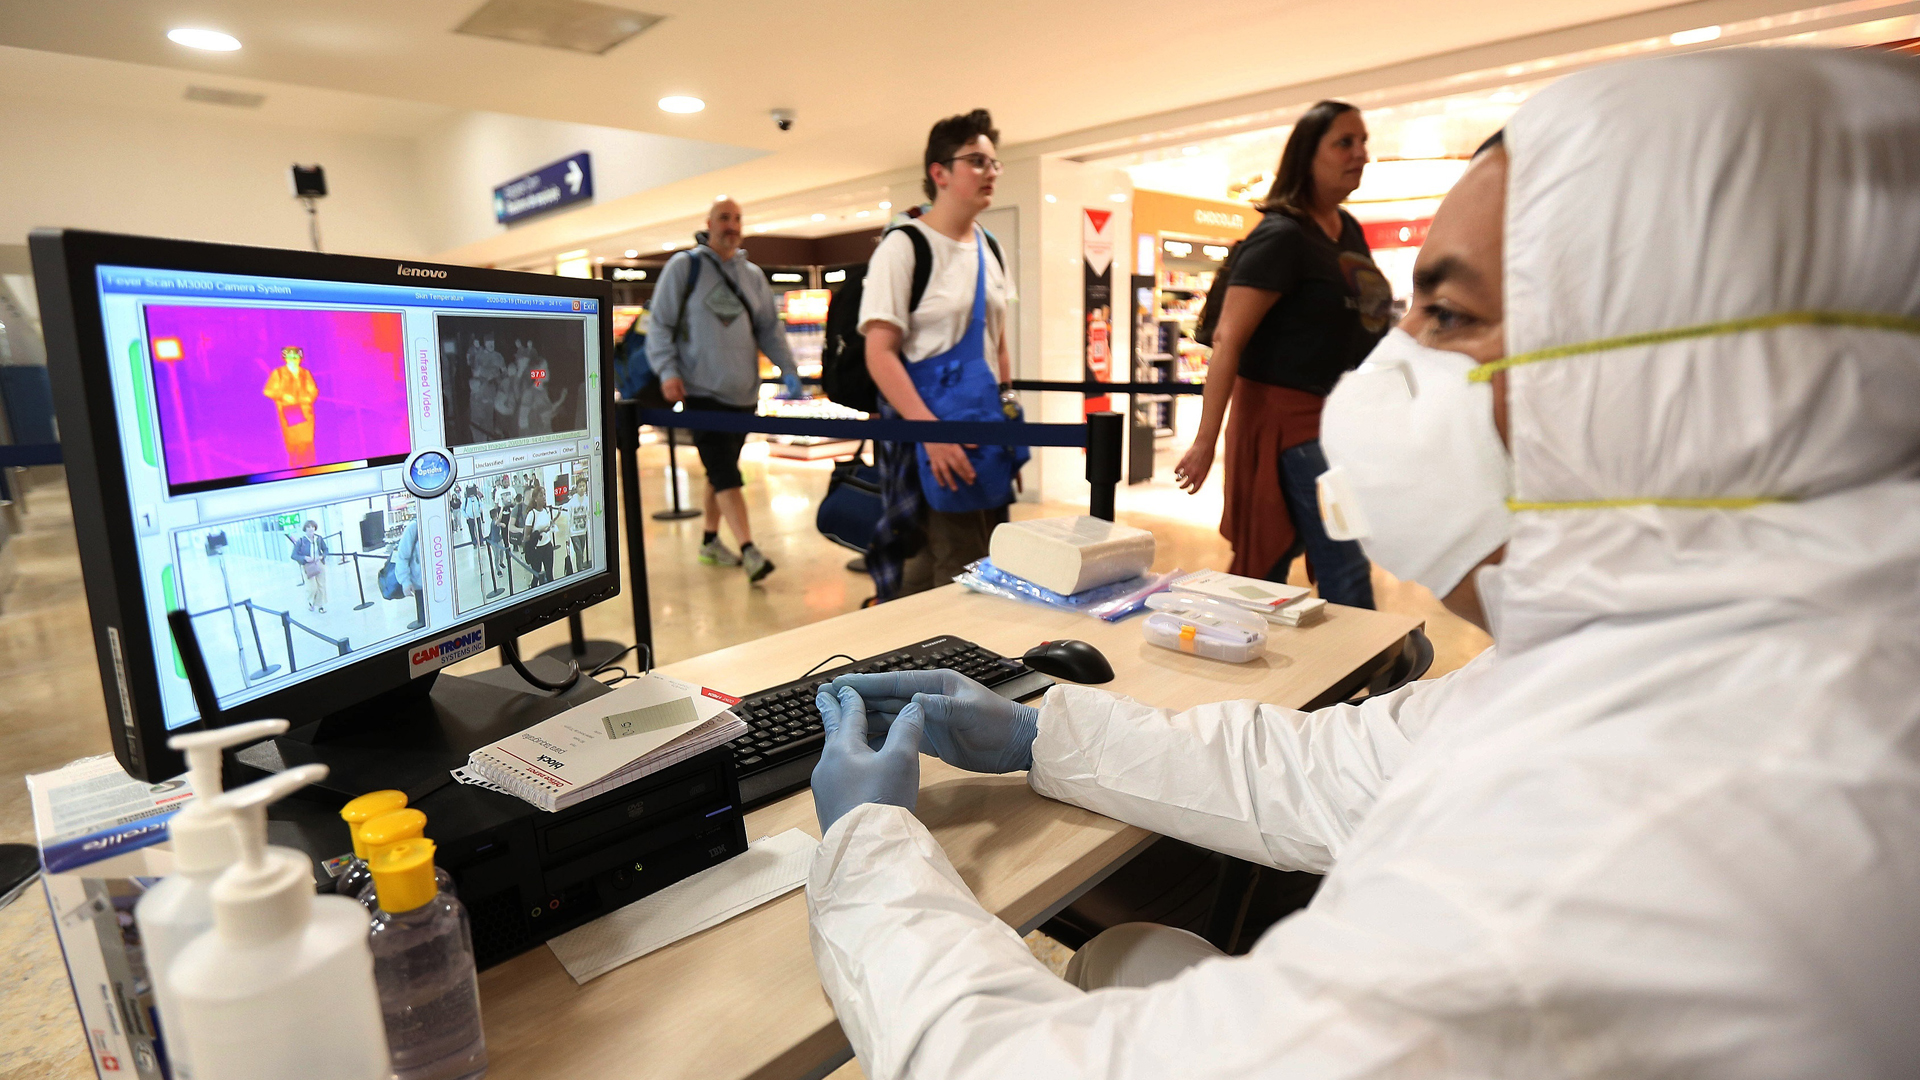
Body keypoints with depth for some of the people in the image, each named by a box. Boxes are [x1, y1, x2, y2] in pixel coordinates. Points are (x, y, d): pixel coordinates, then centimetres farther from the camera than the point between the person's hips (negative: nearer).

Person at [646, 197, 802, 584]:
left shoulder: (753, 275, 14)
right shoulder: (684, 266, 1)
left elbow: (770, 327, 13)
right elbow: (660, 324, -2)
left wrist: (788, 369, -1)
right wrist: (667, 370, -14)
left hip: (743, 392, 5)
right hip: (701, 389, -5)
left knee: (721, 469, 14)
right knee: (724, 472, -13)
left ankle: (711, 540, 26)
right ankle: (748, 550, -19)